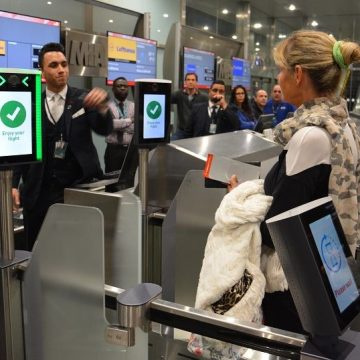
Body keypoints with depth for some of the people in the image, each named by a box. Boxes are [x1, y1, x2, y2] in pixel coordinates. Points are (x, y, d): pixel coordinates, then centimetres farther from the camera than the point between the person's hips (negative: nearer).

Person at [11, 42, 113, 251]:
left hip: (77, 184, -1)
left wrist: (102, 107, -29)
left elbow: (105, 130, -8)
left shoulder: (83, 99, 3)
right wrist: (14, 183, -4)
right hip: (39, 188, 1)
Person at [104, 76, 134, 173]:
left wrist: (120, 125, -11)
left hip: (131, 150, 2)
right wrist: (130, 120, -11)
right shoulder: (107, 106, 1)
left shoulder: (134, 106, 8)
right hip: (113, 150, -2)